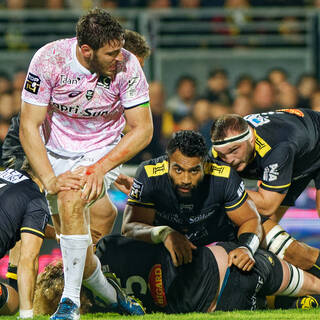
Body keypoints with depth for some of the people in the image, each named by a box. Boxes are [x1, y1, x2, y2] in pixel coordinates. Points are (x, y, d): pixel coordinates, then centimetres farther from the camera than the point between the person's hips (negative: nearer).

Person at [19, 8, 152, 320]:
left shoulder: (127, 66, -20)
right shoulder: (49, 59, -22)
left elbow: (142, 130, -14)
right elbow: (29, 126, -17)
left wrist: (100, 168, -25)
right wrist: (49, 179, -27)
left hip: (104, 152, -1)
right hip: (56, 156, 2)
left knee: (70, 200, -33)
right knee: (81, 260, 1)